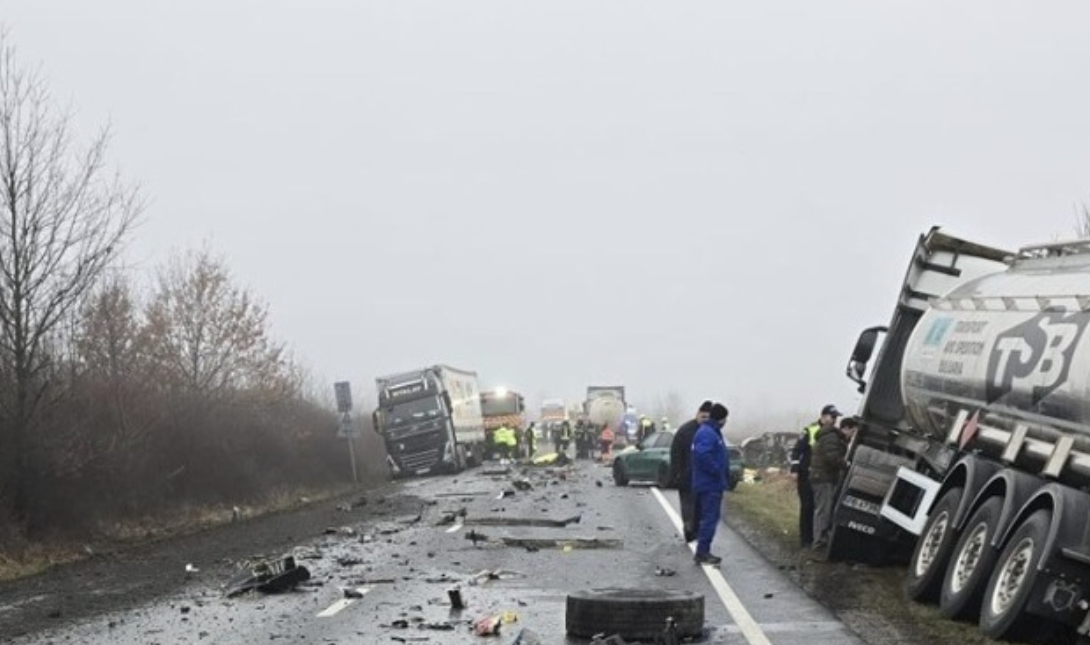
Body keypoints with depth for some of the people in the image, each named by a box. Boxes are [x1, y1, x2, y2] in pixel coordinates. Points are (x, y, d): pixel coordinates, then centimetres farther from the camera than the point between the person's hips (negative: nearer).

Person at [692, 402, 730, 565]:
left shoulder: (713, 432, 17)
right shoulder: (707, 434, -17)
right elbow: (703, 455, -30)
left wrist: (723, 473, 14)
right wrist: (717, 471, -22)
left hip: (713, 484, 11)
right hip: (710, 484, -11)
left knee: (708, 518, 13)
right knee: (709, 518, -9)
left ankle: (703, 551, 17)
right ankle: (702, 552, -7)